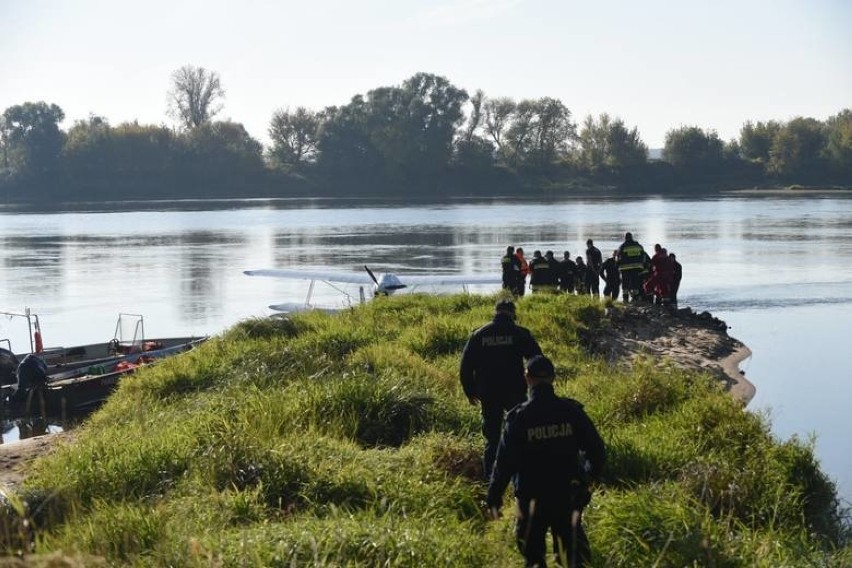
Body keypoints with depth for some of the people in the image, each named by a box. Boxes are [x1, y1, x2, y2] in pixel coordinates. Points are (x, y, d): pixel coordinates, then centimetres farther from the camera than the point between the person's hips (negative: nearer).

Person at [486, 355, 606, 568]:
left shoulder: (518, 418, -14)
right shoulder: (571, 410, -8)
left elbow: (505, 462, -11)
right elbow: (596, 449, -2)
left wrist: (494, 498, -1)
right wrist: (591, 474, 19)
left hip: (532, 497, -1)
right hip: (568, 495, 2)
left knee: (532, 549, 15)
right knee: (571, 545, 11)